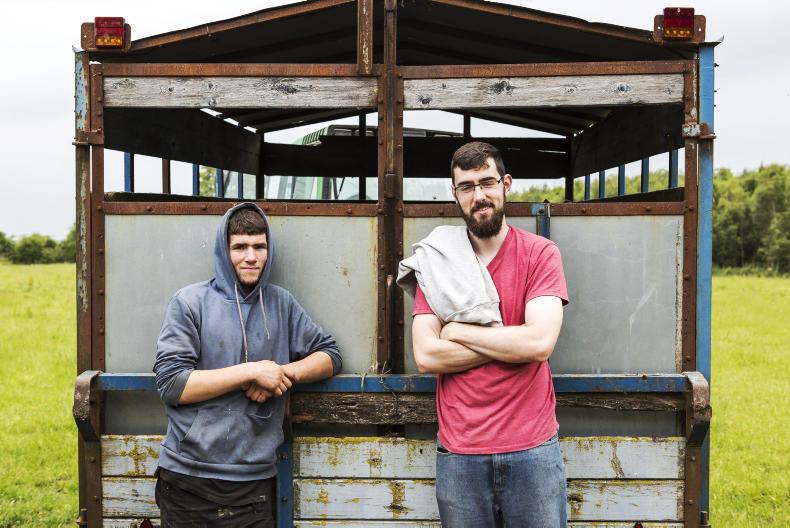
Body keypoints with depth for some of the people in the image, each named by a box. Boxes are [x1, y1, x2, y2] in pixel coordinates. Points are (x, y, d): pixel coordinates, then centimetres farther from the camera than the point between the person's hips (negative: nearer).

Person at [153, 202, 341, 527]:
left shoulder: (281, 304, 8)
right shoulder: (190, 302, -3)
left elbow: (330, 355, 13)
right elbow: (170, 384, -10)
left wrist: (284, 372, -7)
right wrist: (251, 371, -14)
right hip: (187, 482, -2)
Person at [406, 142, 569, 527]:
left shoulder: (540, 254, -2)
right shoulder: (438, 262, 3)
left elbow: (540, 342, -16)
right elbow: (426, 357, -8)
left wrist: (458, 330, -8)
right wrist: (509, 340, -12)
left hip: (532, 450, -1)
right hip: (458, 454, 2)